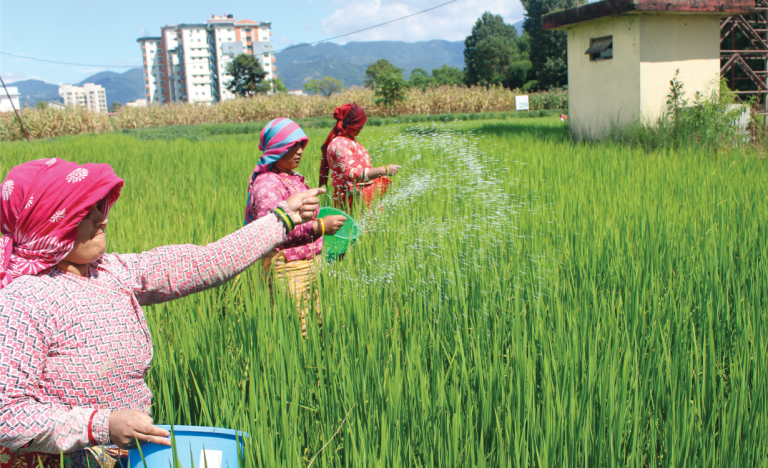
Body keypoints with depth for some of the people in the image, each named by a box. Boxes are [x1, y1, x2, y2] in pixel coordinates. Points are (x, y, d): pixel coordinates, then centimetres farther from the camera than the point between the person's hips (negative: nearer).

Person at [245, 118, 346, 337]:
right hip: (286, 268, -10)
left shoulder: (294, 178, 15)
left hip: (309, 264, 10)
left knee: (315, 325, 13)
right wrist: (319, 226, -29)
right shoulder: (267, 184, -16)